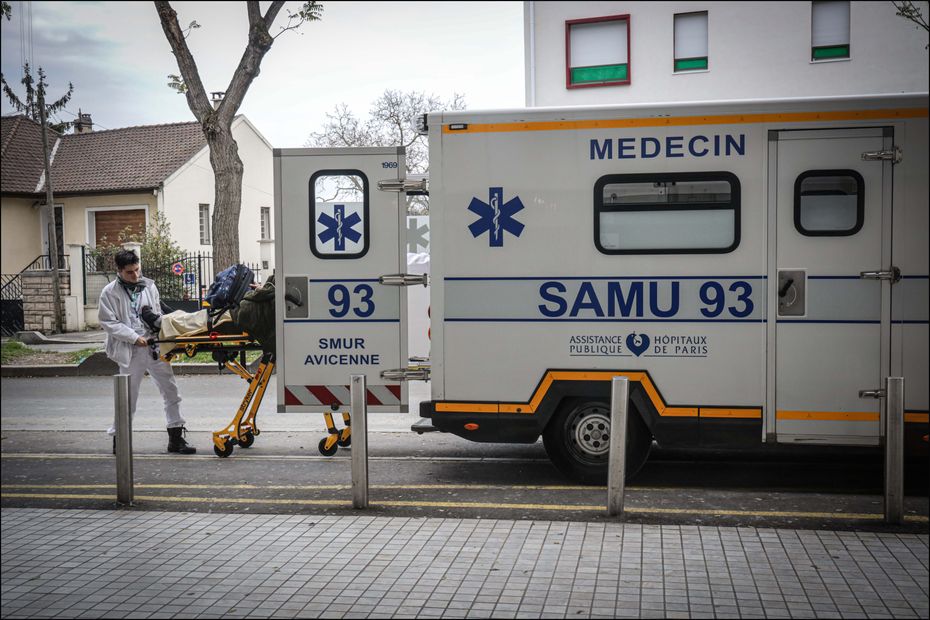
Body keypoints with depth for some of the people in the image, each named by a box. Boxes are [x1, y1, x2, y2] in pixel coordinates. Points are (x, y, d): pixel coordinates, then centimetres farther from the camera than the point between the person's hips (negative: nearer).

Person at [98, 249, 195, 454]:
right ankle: (119, 439, 20)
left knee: (171, 391, 1)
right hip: (130, 352, -4)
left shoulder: (148, 286, 8)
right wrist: (134, 337, -15)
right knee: (128, 397, 3)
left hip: (154, 347, 4)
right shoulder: (110, 293, -3)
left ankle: (175, 438, 8)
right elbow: (109, 323, -6)